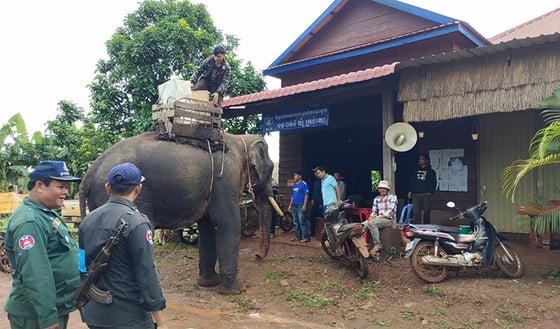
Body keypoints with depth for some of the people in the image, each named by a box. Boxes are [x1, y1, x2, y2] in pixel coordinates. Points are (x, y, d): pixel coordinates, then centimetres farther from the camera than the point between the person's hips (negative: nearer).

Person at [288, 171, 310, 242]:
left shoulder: (304, 184, -7)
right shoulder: (294, 185, 17)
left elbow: (306, 195, -12)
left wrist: (304, 205, -18)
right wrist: (290, 205, 17)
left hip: (301, 206, -8)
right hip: (294, 206, 8)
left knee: (302, 222, -10)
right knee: (296, 222, 11)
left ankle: (306, 237, -7)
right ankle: (298, 237, 18)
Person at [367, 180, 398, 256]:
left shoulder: (392, 197, 4)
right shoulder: (376, 199, 20)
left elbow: (391, 211, -8)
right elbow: (373, 211, 13)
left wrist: (379, 217, -17)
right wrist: (370, 218, -10)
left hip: (389, 219, -5)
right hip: (378, 219, 5)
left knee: (372, 223, -34)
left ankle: (377, 245, -26)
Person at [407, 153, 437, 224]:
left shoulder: (431, 171, 7)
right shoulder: (416, 171, 17)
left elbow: (433, 183, 1)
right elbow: (412, 181, 16)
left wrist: (430, 192, -12)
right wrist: (410, 191, 5)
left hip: (426, 195, -3)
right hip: (416, 194, 3)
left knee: (426, 212, 1)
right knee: (416, 212, -2)